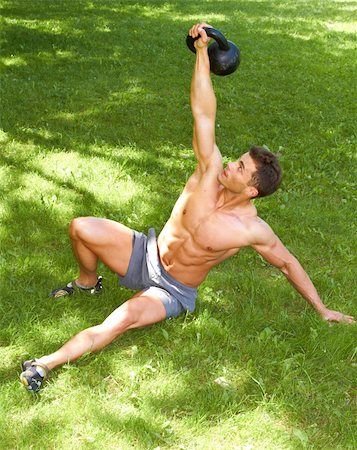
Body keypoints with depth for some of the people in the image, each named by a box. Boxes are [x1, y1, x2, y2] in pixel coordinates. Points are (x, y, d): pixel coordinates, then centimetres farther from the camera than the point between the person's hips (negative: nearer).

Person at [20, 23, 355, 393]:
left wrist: (322, 310, 1)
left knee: (127, 318, -34)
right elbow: (203, 112, -21)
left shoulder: (252, 230, -20)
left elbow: (287, 263, -5)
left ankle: (47, 363, -25)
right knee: (80, 228, -15)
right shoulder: (211, 171, -15)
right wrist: (202, 51, -30)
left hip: (173, 290, -4)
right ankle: (88, 283, 17)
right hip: (146, 254, 4)